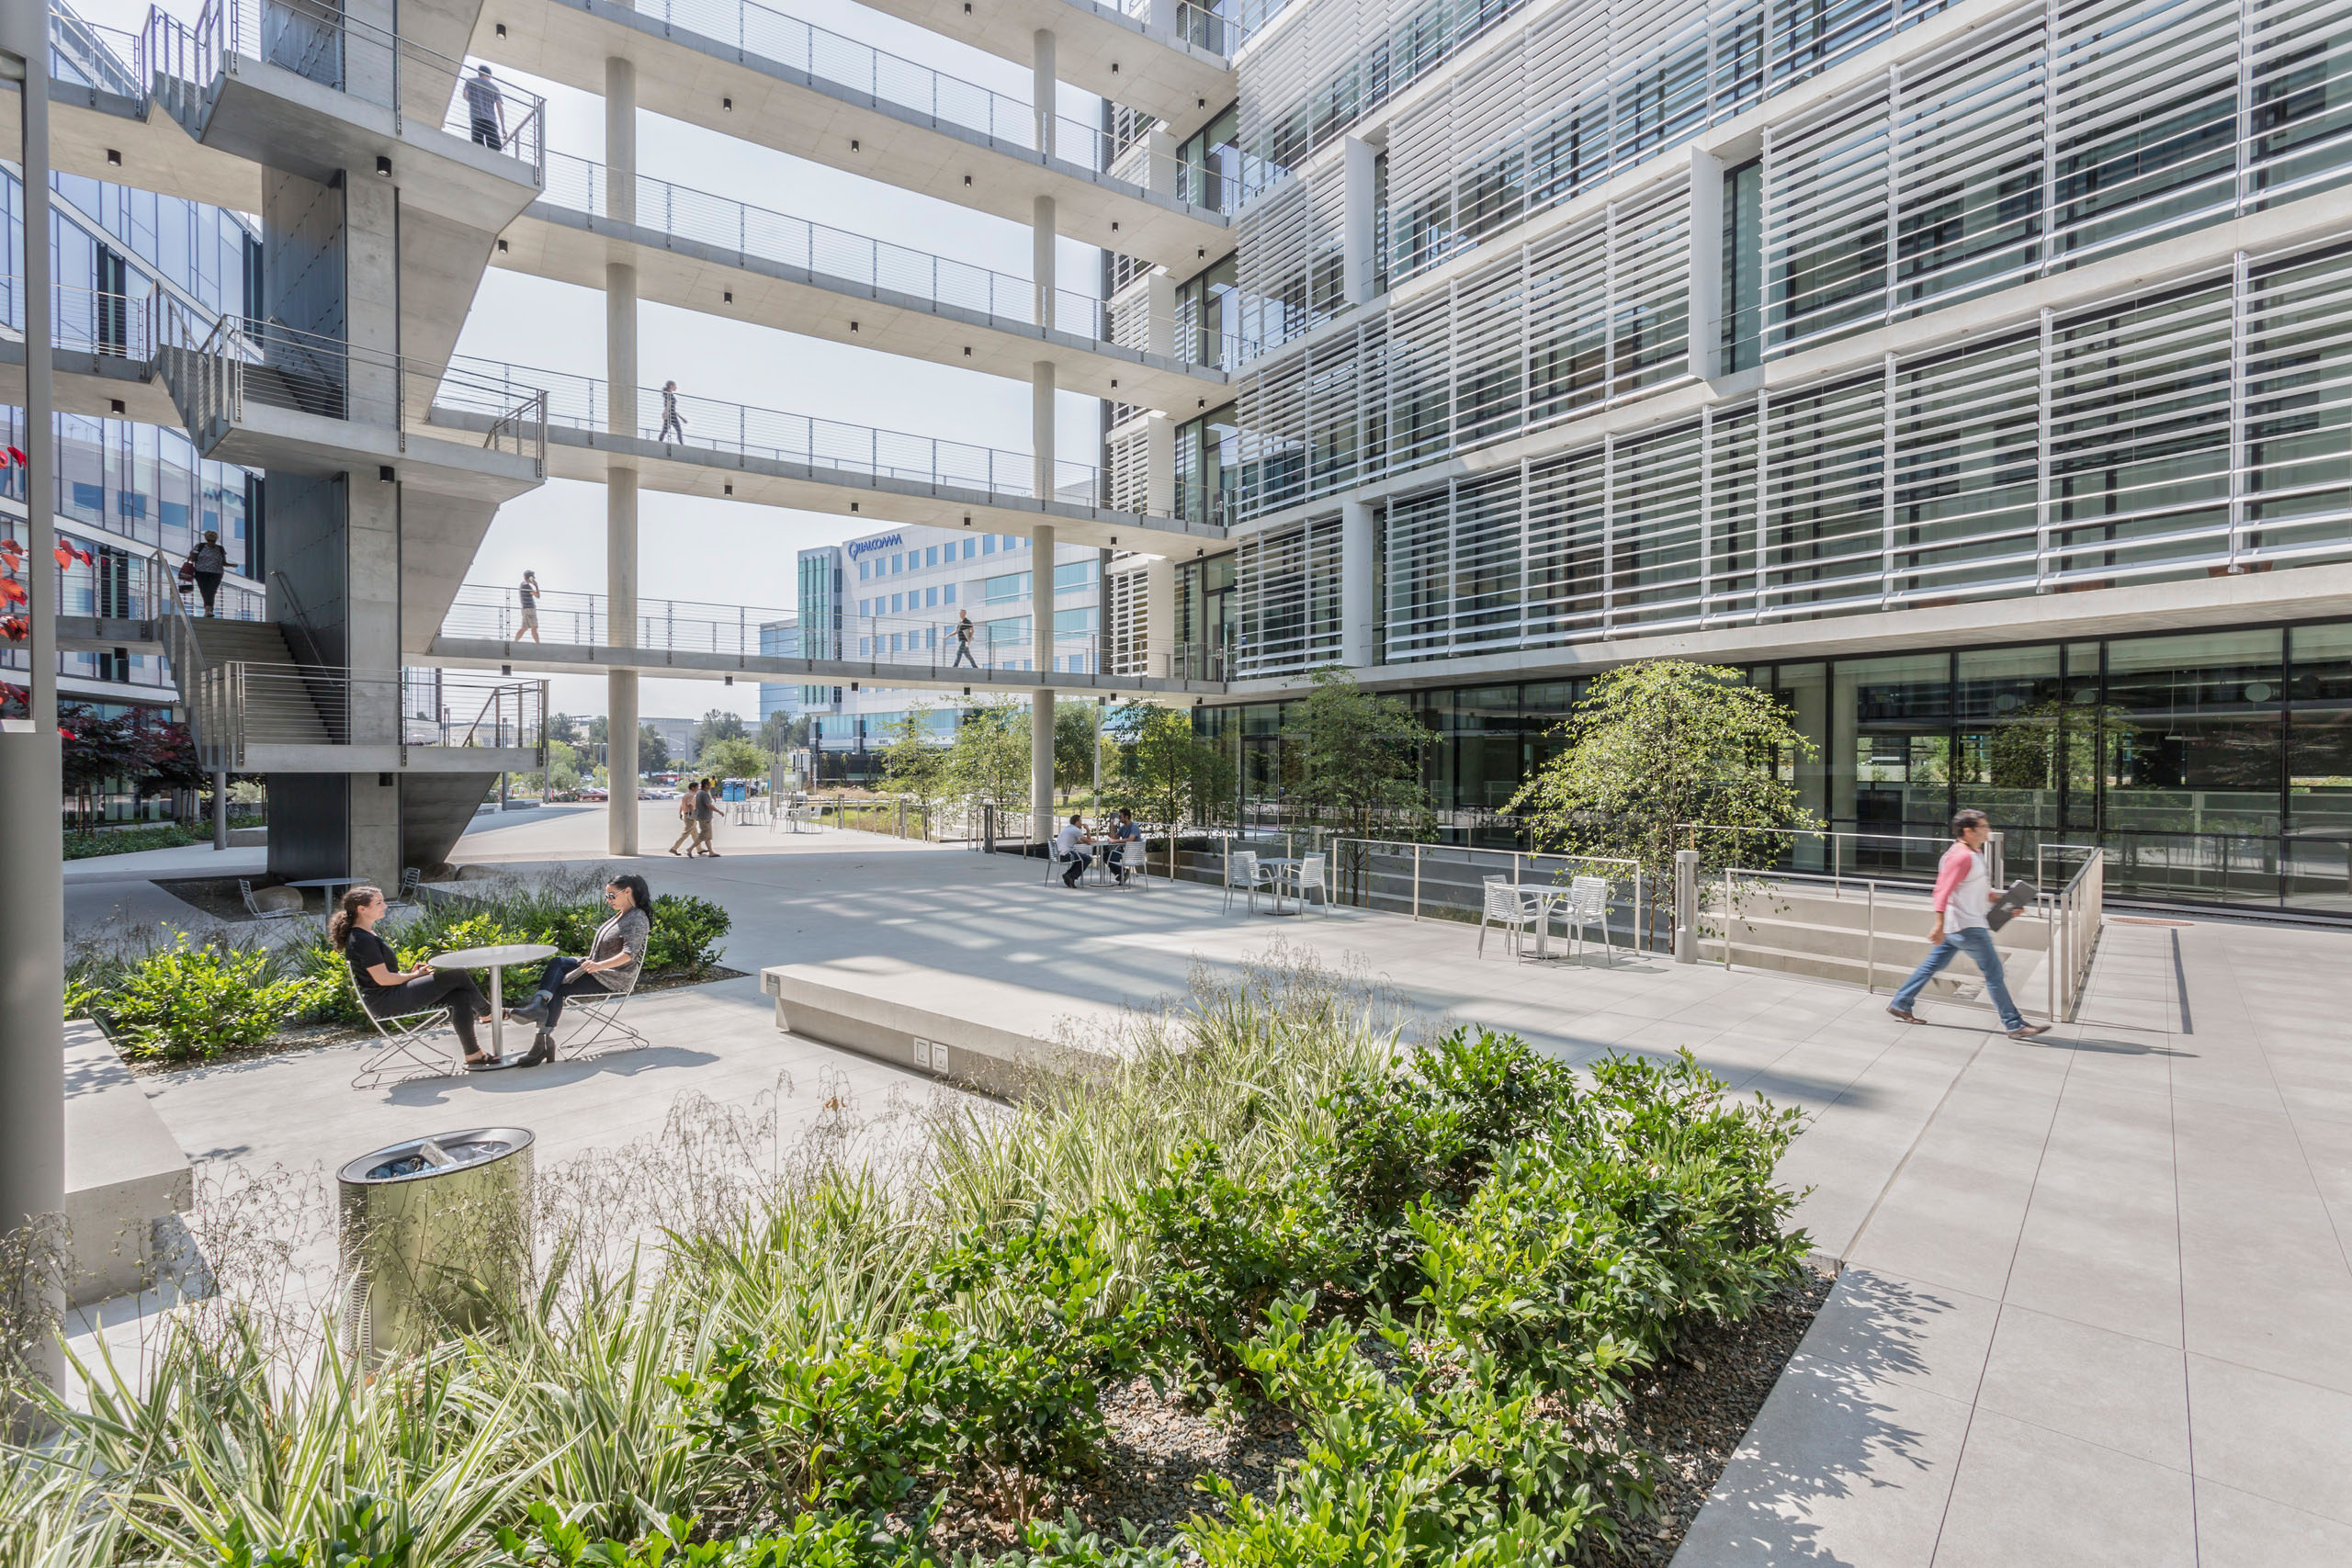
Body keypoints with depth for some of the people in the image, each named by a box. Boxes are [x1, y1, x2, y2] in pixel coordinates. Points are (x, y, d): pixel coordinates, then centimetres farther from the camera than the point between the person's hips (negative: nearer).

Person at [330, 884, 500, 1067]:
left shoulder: (366, 935, 16)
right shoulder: (362, 940, -17)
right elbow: (382, 979, -20)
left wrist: (410, 974, 8)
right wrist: (415, 975, -6)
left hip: (393, 996, 10)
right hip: (386, 1002, -10)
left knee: (461, 995, -5)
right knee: (458, 975, -12)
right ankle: (486, 1012, 11)